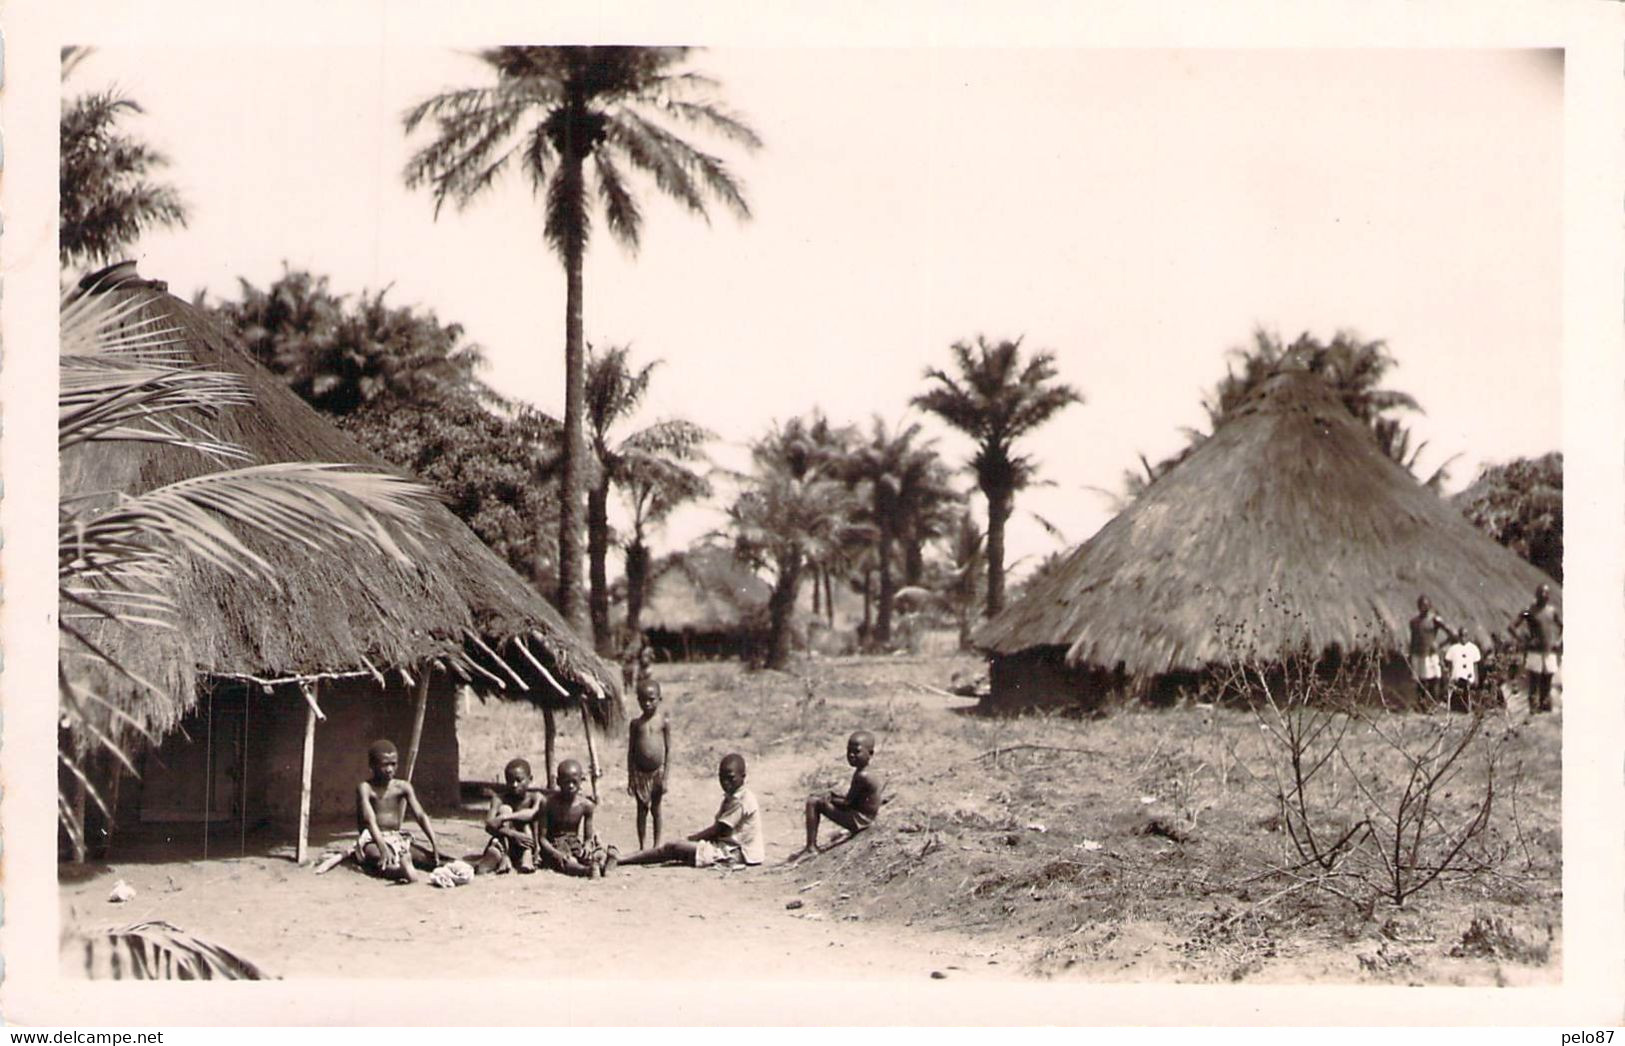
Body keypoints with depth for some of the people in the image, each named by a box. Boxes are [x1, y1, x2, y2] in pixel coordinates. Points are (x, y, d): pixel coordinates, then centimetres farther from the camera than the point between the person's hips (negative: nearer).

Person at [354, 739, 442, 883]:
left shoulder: (403, 787, 2)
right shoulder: (365, 788, -9)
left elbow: (420, 816, -6)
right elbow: (370, 820, -23)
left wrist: (435, 843, -20)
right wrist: (383, 847, -38)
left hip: (398, 837, 6)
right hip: (372, 840, -5)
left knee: (431, 856, -19)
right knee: (377, 857, -41)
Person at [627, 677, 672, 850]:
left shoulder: (664, 721, -4)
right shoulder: (636, 724, 1)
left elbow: (668, 749, -3)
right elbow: (631, 752, 4)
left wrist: (665, 777, -7)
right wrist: (630, 778, 0)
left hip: (657, 771, -1)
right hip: (640, 773, 1)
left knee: (656, 809, 9)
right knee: (642, 810, 8)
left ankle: (657, 845, 19)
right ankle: (641, 847, 16)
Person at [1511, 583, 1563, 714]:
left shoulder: (1553, 611, 9)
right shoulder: (1529, 612, -4)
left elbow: (1563, 627, 21)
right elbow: (1513, 627, -5)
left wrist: (1559, 641, 7)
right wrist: (1525, 641, -11)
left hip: (1549, 653, 4)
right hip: (1534, 652, -4)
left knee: (1547, 684, 7)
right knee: (1534, 683, -8)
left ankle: (1545, 706, 13)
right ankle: (1533, 709, -8)